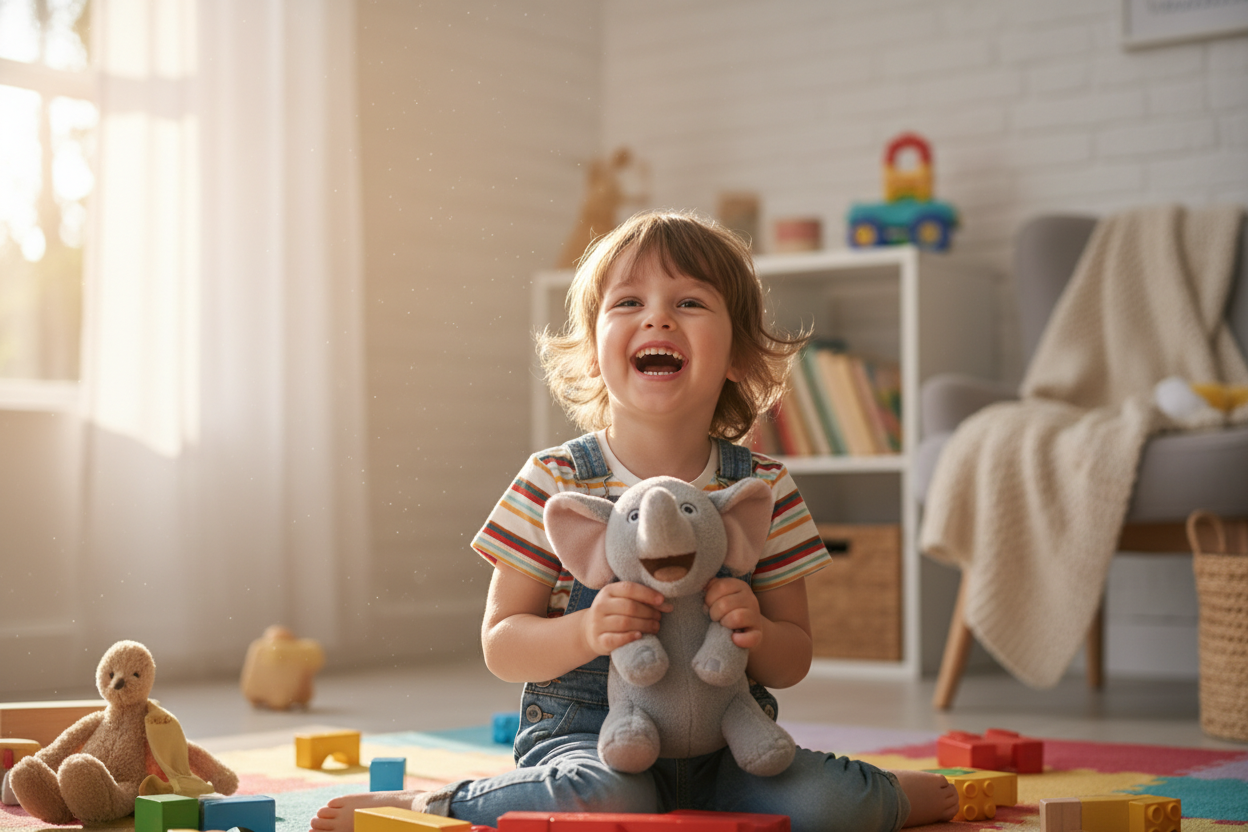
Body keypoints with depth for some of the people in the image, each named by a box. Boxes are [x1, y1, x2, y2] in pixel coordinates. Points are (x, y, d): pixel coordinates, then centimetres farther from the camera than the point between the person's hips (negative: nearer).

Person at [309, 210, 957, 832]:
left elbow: (794, 661, 7)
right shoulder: (556, 482, -6)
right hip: (585, 730, -2)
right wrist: (585, 632, -24)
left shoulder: (763, 488, 1)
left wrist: (756, 636, -17)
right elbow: (501, 646, -3)